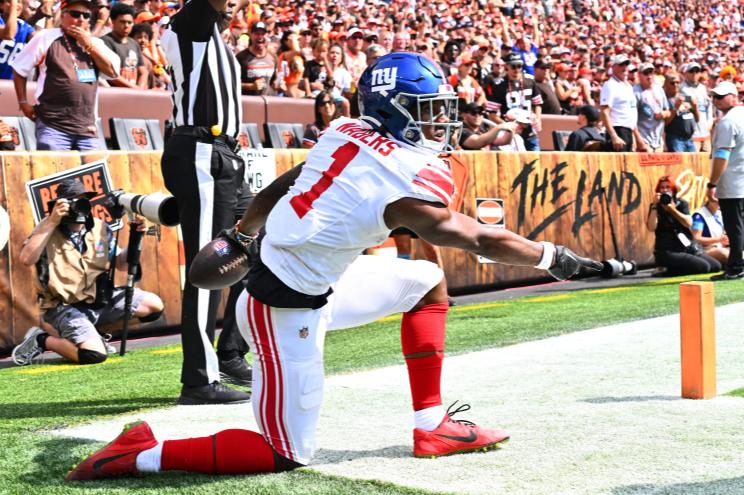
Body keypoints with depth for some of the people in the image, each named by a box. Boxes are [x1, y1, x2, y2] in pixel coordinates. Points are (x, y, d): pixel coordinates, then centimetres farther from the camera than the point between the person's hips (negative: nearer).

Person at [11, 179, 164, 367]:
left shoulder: (100, 228, 3)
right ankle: (41, 340, -2)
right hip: (63, 306, -6)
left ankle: (97, 331, 12)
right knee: (94, 354, -28)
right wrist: (51, 222, -28)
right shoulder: (48, 228, -10)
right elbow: (26, 260, -27)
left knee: (154, 305, 0)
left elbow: (121, 263, 11)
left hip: (100, 299, 6)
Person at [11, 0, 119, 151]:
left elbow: (113, 71, 1)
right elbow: (20, 69, 8)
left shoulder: (95, 43, 15)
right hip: (53, 127, -5)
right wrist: (23, 103, 2)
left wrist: (88, 43, -2)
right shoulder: (46, 38, 2)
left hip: (87, 129, 5)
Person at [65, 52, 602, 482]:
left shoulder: (347, 131, 1)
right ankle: (145, 454, 3)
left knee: (429, 282, 17)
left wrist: (240, 238, 28)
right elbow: (482, 240, -7)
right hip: (288, 311, -10)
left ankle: (432, 426, 22)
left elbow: (278, 188, 12)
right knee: (289, 454, 2)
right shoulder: (412, 184, -19)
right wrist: (554, 258, 8)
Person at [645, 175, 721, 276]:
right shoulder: (656, 207, 0)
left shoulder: (682, 204, 8)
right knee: (703, 267, -22)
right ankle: (667, 269, -6)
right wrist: (654, 205, -19)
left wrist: (673, 209, -19)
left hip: (688, 248, 6)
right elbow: (651, 228, -18)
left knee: (716, 266, -4)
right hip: (668, 252, -6)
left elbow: (688, 223, -10)